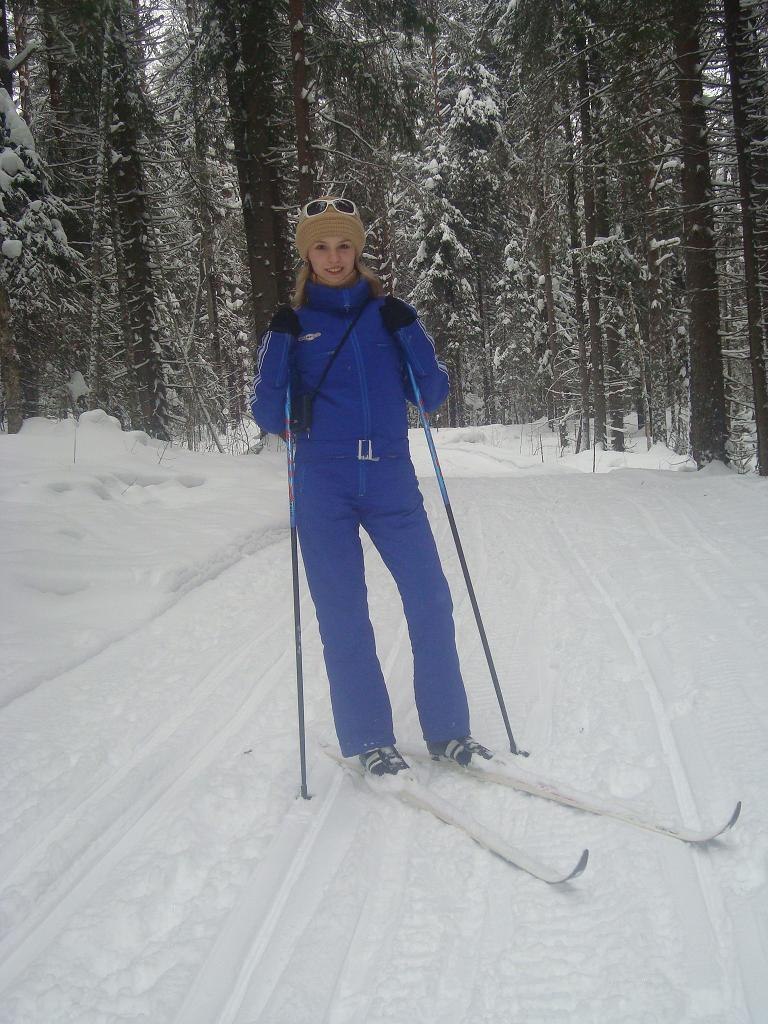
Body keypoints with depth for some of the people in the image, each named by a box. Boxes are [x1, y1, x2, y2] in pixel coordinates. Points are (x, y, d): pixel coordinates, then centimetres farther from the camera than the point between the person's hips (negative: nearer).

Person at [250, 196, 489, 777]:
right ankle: (369, 739, 15)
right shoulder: (293, 325, 6)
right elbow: (270, 419, 1)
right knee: (343, 617, 3)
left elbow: (433, 397, 6)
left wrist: (410, 333, -8)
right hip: (323, 489, -1)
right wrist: (279, 345, -11)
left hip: (391, 479, 1)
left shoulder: (388, 314, 9)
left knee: (431, 602, -3)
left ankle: (447, 731, 12)